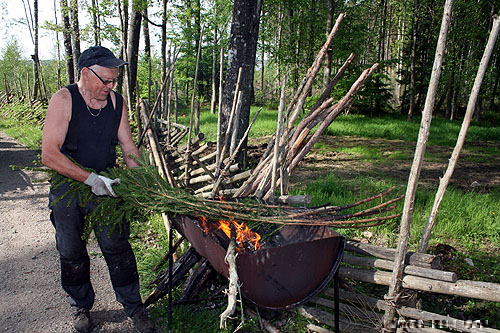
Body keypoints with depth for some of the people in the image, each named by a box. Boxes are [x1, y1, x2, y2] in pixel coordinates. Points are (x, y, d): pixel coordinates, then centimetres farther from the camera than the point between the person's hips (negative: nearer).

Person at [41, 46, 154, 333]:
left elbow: (128, 146, 3)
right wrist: (90, 178, -27)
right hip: (67, 186, -2)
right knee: (72, 252, 12)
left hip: (105, 185, 2)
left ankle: (134, 306, 18)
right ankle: (82, 306, 35)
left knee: (117, 246, 0)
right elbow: (49, 155, -21)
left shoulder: (117, 101, -3)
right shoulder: (63, 100, -16)